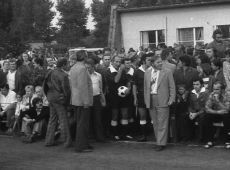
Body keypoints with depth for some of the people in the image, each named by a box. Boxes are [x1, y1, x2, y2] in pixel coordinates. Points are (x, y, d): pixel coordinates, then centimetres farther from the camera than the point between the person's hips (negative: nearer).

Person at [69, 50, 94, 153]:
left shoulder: (73, 68, 12)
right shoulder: (82, 68, -17)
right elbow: (83, 86, -22)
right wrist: (86, 101, -19)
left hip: (75, 100, 10)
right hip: (83, 101, -10)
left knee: (80, 123, 15)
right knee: (83, 124, -4)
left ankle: (83, 144, 24)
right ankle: (81, 146, -1)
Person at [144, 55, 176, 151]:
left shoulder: (167, 73, 2)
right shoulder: (147, 73, 12)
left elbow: (172, 87, 2)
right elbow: (145, 87, 15)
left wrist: (172, 99, -7)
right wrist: (146, 100, 9)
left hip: (162, 101, -4)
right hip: (151, 101, 4)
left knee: (162, 124, -4)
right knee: (155, 123, 8)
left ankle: (161, 143, -1)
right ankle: (159, 141, 16)